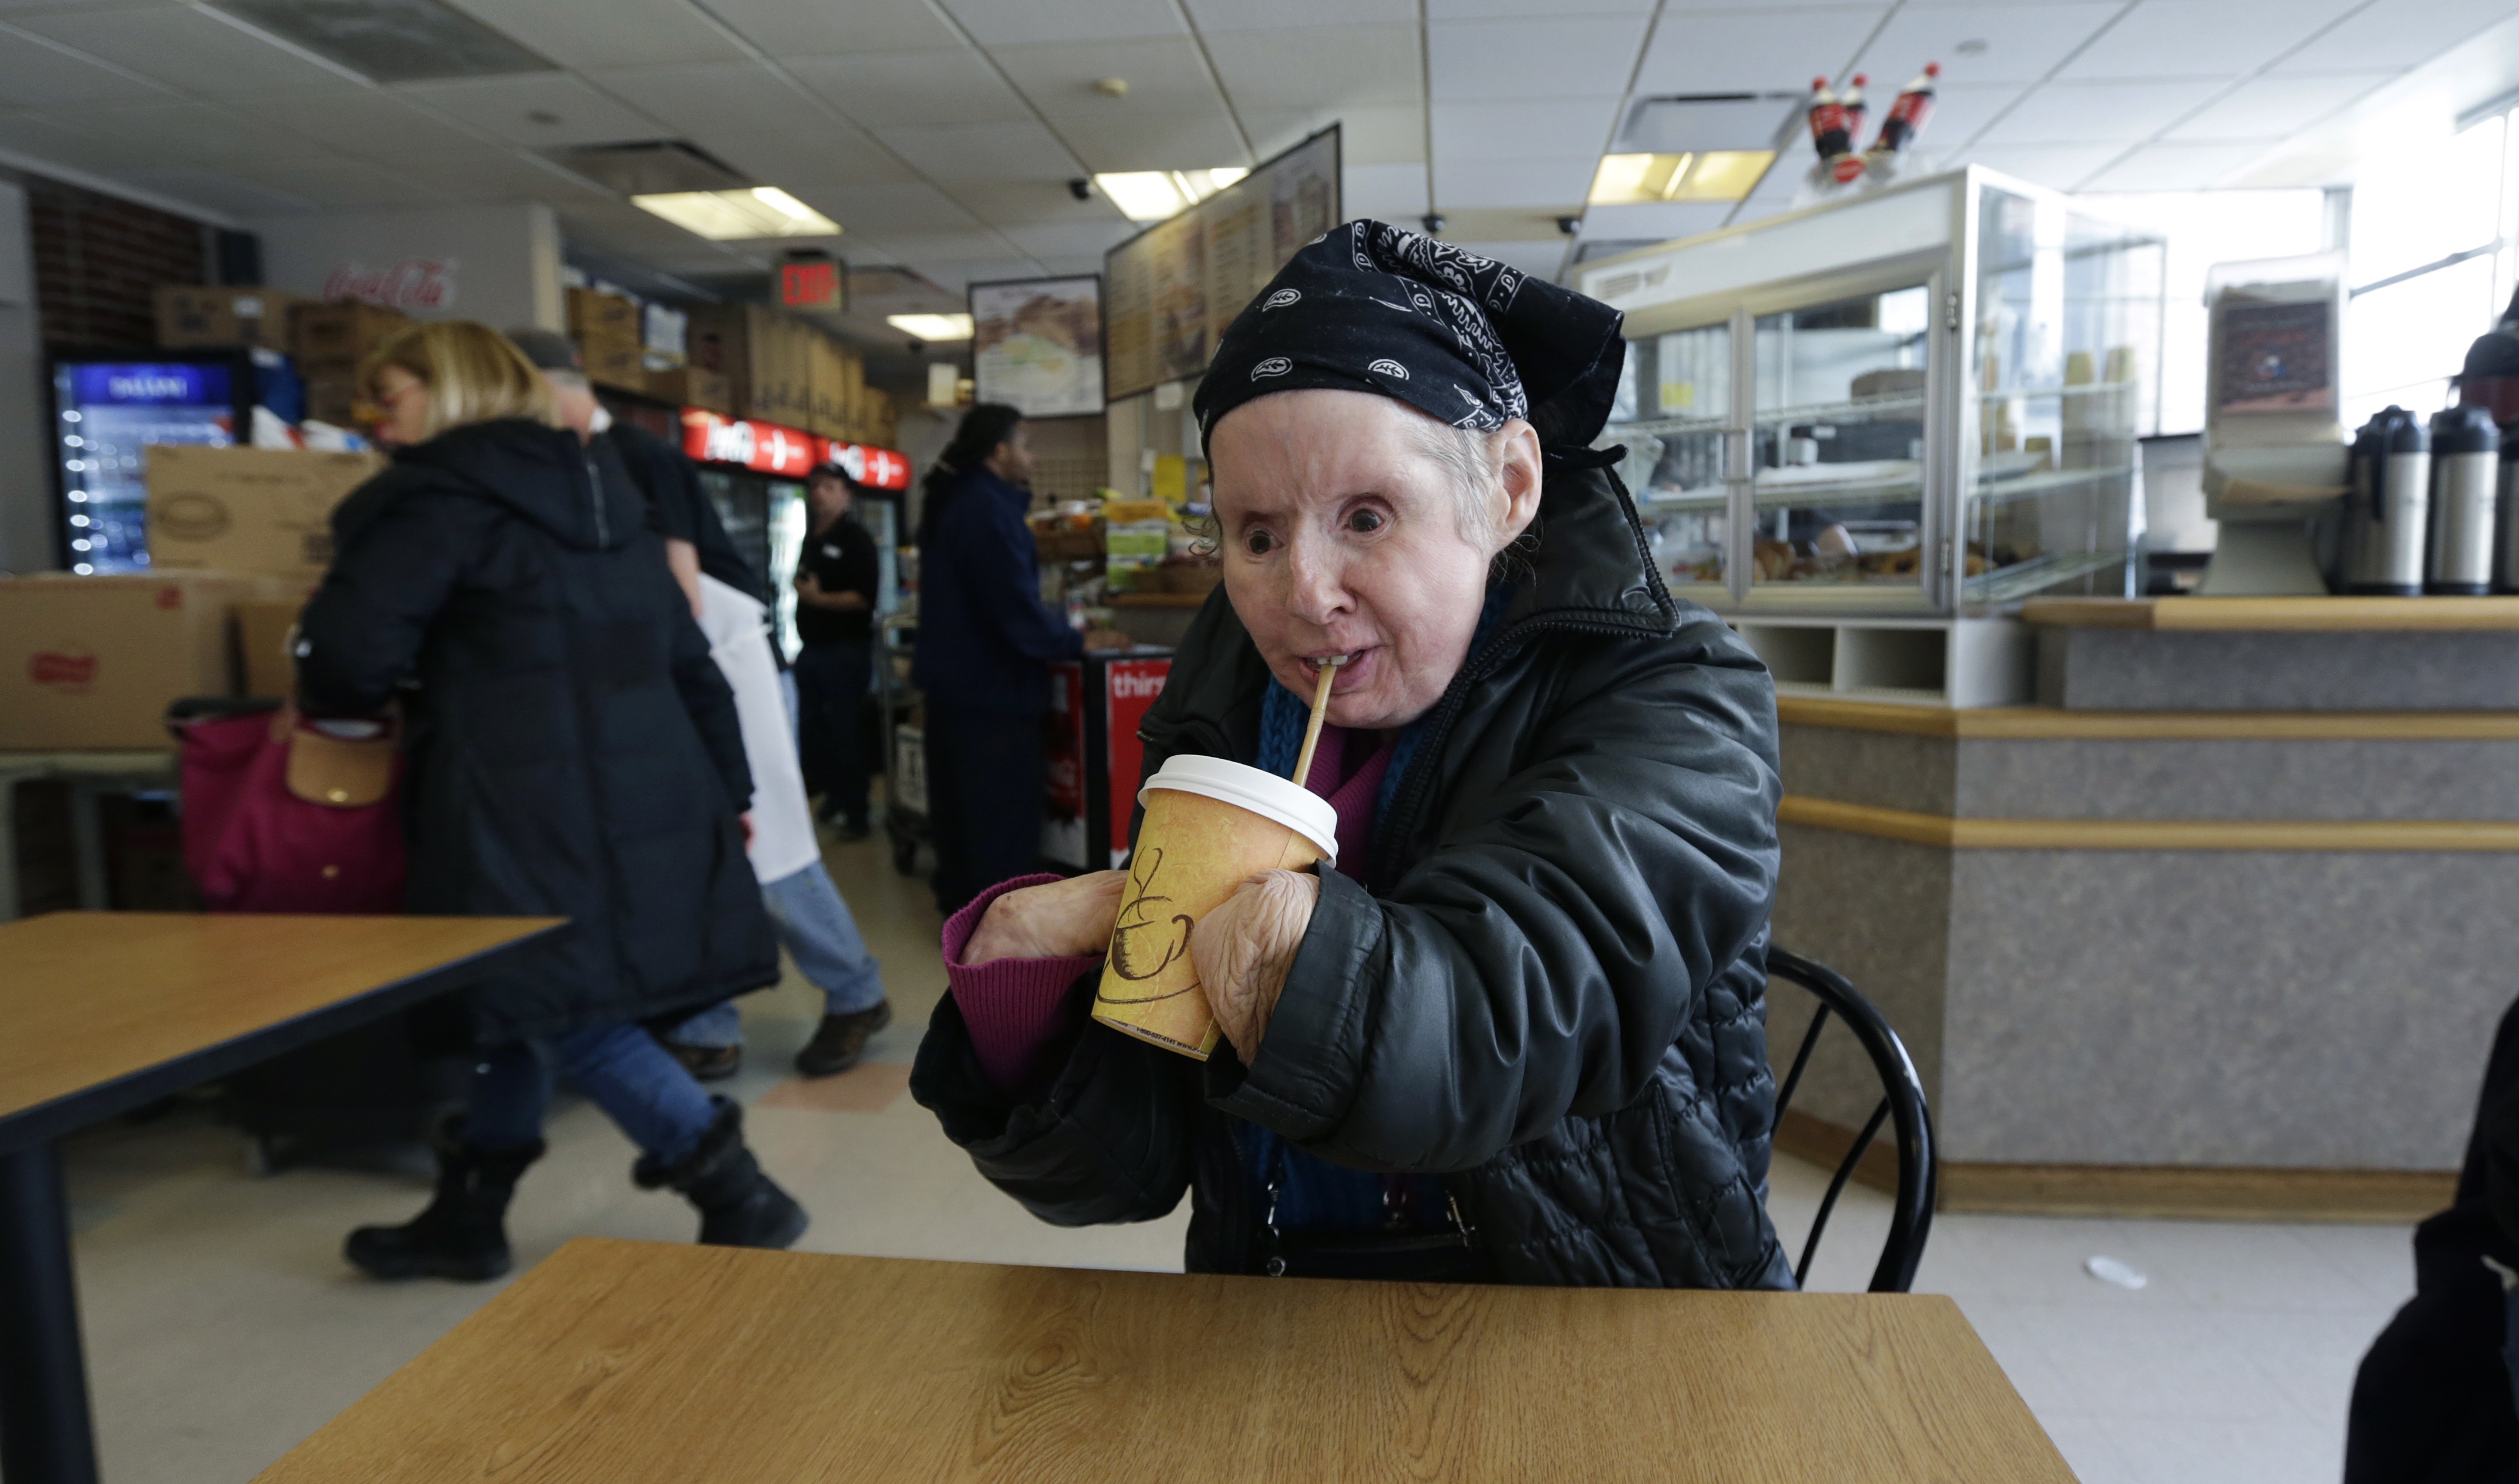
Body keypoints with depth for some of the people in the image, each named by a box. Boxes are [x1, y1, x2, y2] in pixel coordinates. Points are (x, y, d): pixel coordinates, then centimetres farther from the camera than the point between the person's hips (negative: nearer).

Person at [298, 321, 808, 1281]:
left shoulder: (440, 495, -5)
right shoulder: (596, 490, 20)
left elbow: (351, 651, -12)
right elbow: (684, 655, 19)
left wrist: (340, 706, 13)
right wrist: (726, 786, 23)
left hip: (533, 806, -9)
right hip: (646, 792, 9)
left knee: (562, 1009, -1)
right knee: (518, 1001, 17)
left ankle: (735, 1193, -1)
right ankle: (467, 1217, 29)